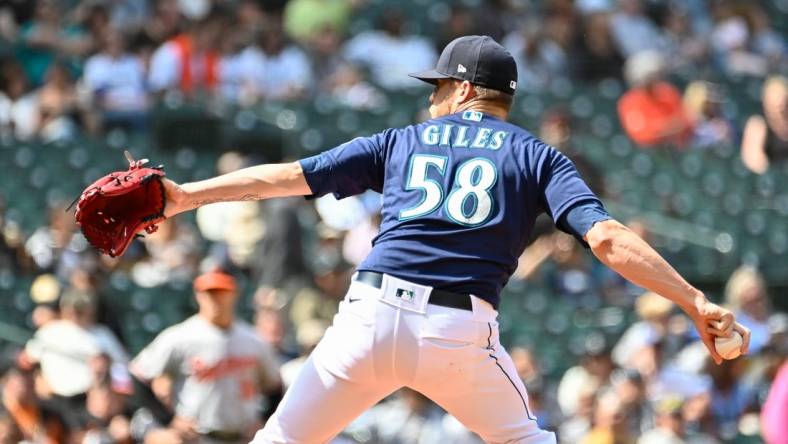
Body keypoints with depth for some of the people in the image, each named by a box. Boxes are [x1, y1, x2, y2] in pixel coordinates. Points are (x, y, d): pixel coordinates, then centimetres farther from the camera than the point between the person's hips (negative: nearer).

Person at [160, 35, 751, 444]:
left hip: (372, 315, 1)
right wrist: (696, 303, -2)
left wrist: (187, 196, 19)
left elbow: (290, 176, 15)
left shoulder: (401, 142, 20)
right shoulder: (536, 156, 14)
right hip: (462, 332, -1)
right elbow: (605, 236, 0)